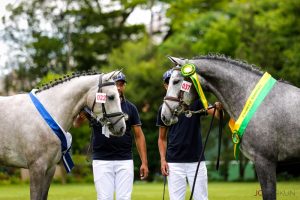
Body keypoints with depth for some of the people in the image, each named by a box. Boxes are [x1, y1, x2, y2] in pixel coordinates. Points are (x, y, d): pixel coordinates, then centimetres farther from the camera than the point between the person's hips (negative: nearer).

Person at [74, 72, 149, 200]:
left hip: (125, 161, 2)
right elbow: (76, 124, -10)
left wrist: (144, 162, 0)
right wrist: (80, 117, -35)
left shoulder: (130, 108, 7)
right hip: (101, 161, -1)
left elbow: (139, 135, 8)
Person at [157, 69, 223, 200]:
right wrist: (163, 159, -2)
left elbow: (215, 114, -15)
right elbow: (162, 138, 10)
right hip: (174, 163, 1)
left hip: (196, 160, -1)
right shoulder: (164, 108, 5)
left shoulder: (195, 102, 0)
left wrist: (219, 108, -38)